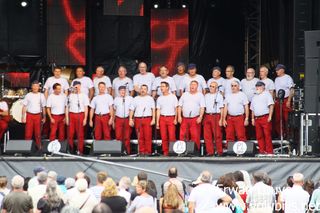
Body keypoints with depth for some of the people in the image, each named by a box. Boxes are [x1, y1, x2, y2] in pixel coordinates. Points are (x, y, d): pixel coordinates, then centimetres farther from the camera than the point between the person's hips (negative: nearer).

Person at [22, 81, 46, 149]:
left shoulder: (41, 96, 6)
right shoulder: (28, 95, 3)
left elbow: (43, 107, 10)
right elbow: (24, 107, 3)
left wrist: (44, 117, 7)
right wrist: (23, 117, -2)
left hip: (38, 115, 1)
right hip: (29, 115, -1)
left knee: (38, 133, 4)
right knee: (28, 132, -4)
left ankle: (39, 146, 11)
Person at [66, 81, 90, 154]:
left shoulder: (84, 96, 4)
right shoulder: (70, 96, 8)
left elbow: (86, 108, 3)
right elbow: (67, 107, 9)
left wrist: (85, 118, -3)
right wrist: (67, 118, 3)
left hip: (80, 115, -2)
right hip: (71, 114, 2)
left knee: (80, 134, 1)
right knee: (70, 133, 2)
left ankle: (80, 150, 8)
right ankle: (70, 150, 11)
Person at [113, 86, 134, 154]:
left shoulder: (130, 99, 3)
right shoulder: (116, 99, 10)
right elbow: (114, 110, 15)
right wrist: (113, 120, 12)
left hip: (127, 119, -1)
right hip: (118, 119, 1)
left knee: (127, 136, 3)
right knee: (118, 136, -4)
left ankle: (127, 151, 8)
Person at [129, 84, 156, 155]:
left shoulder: (150, 98, 12)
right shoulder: (135, 99, 16)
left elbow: (153, 109, 6)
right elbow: (131, 110, 13)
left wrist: (153, 119, -4)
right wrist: (130, 119, 3)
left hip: (147, 119, -2)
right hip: (138, 119, 2)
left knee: (148, 136, -8)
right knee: (140, 136, -1)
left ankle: (148, 151, -6)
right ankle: (141, 151, 2)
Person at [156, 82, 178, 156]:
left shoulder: (173, 97, 6)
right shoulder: (159, 98, 14)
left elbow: (176, 108, 5)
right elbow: (158, 110, 12)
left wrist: (175, 119, -5)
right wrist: (157, 122, 4)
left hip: (171, 117, -3)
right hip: (162, 118, 3)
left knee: (172, 136, -12)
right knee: (163, 136, -2)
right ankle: (165, 152, 3)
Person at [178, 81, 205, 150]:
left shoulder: (200, 95, 7)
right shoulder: (184, 95, 15)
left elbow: (202, 107, 0)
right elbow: (180, 106, 13)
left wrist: (200, 117, -12)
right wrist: (179, 116, 3)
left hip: (195, 119, -3)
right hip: (184, 119, 3)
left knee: (195, 136, -6)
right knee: (183, 136, -1)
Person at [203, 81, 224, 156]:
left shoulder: (219, 96, 3)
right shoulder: (206, 96, 17)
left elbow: (221, 108, -1)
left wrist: (221, 119, -9)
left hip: (216, 116, -5)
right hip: (207, 116, 5)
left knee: (217, 135, -6)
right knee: (207, 135, 2)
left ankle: (220, 152, -1)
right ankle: (210, 152, 8)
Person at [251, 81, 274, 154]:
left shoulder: (267, 94, 4)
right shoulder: (255, 97, 23)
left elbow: (271, 106, -6)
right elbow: (252, 109, 25)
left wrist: (270, 116, -14)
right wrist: (252, 118, 15)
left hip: (265, 117, -6)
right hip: (257, 118, 6)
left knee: (267, 135, -9)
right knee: (259, 136, 4)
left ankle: (269, 151, -9)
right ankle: (261, 150, 8)